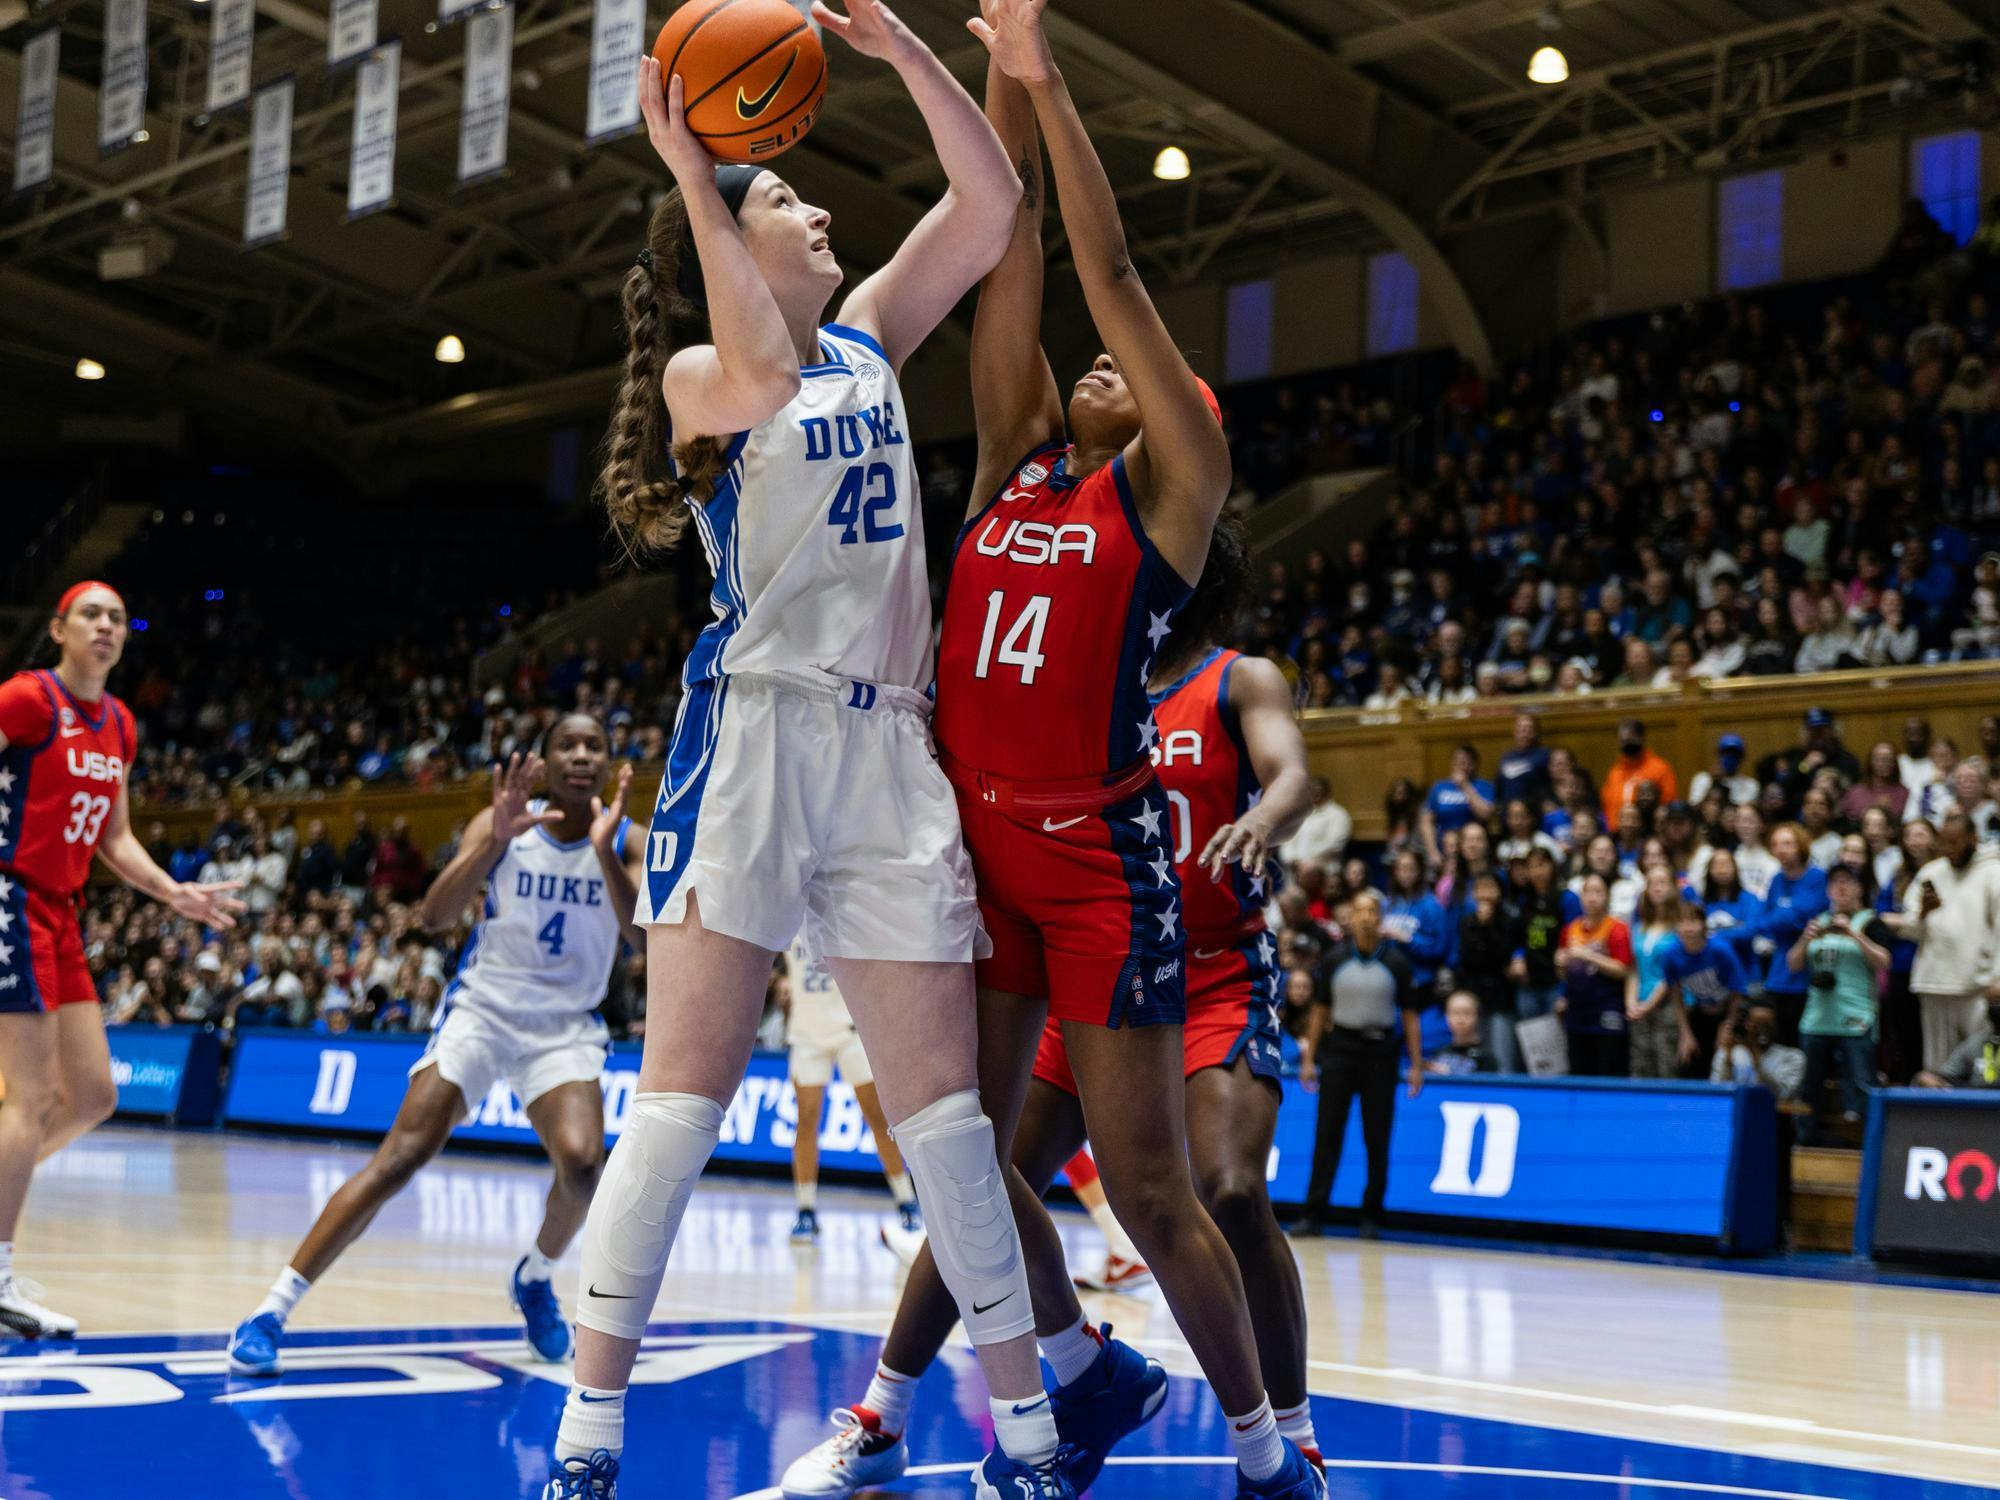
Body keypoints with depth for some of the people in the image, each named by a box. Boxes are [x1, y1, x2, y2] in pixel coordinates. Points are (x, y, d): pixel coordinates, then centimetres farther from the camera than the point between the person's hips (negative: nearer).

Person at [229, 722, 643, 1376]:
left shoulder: (627, 841, -4)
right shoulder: (501, 822, -6)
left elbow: (647, 937, -21)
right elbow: (433, 916, -19)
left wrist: (604, 850, -35)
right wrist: (496, 840, -34)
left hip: (564, 1027, 1)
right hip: (480, 1010, -1)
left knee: (583, 1163, -23)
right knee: (399, 1159, -16)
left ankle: (535, 1277, 9)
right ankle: (272, 1310, -11)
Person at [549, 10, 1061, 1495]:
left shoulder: (872, 336, 19)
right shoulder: (697, 376, 3)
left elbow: (992, 202, 12)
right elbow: (763, 380, -22)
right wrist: (697, 185, -18)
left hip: (890, 746, 5)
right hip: (754, 730, -5)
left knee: (943, 1095, 4)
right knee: (687, 1087, -9)